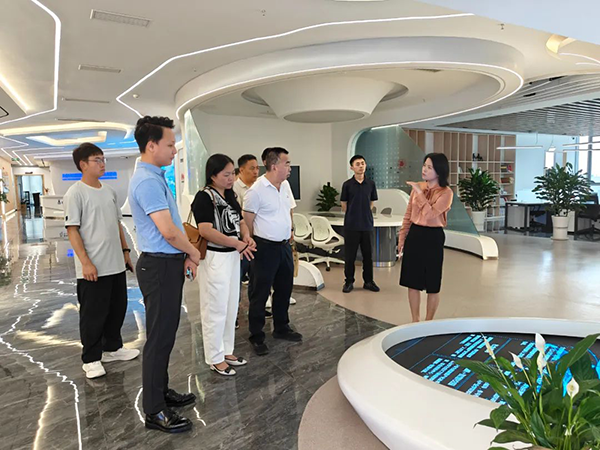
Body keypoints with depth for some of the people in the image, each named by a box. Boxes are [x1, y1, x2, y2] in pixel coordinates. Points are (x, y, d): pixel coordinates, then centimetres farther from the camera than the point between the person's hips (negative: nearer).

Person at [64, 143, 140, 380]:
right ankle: (91, 359, 20)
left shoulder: (109, 191, 12)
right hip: (93, 268, -7)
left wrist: (125, 251, 15)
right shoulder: (75, 193, -9)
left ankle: (112, 348, 34)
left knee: (118, 308, 16)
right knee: (93, 314, 3)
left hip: (116, 264, 7)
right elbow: (72, 229, -13)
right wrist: (85, 262, -19)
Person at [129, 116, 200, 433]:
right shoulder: (148, 181, -20)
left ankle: (161, 392, 34)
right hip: (160, 267, -10)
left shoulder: (154, 178, 13)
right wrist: (194, 253, -9)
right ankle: (154, 411, 14)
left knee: (165, 333, 18)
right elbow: (169, 231, -26)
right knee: (159, 337, 0)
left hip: (168, 264, 10)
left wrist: (185, 257, 11)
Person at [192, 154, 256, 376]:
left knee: (231, 307, 16)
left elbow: (240, 221, 14)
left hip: (233, 256, 9)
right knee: (216, 310, 2)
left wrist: (246, 237, -8)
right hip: (214, 258, -9)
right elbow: (205, 230, -23)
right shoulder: (204, 197, -14)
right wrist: (236, 243, -27)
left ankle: (227, 351, 31)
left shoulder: (230, 196, 11)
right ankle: (215, 358, 17)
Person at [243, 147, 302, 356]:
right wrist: (254, 243, -6)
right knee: (260, 294, 3)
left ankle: (281, 328, 36)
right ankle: (257, 337, 17)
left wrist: (289, 231, 14)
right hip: (265, 248, -8)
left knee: (284, 289, 18)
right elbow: (248, 221, -12)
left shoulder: (284, 187, 9)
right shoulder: (256, 190, -15)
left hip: (284, 246, 8)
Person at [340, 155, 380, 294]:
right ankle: (349, 282, 17)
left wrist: (364, 215, 7)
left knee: (368, 254, 9)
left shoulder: (371, 184, 4)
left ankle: (368, 281, 22)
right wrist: (354, 216, 7)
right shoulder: (347, 184, -3)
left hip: (367, 225, 2)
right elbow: (344, 206, 3)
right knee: (350, 255, 5)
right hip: (351, 225, -2)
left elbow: (371, 204, 13)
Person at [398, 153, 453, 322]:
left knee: (432, 285, 6)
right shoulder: (418, 186, 5)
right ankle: (415, 321, 26)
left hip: (433, 237, -4)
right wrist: (402, 237, 10)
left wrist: (420, 193, -19)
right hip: (414, 235, 5)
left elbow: (429, 214, -22)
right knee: (413, 282, 10)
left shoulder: (446, 192, -10)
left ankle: (428, 322, 25)